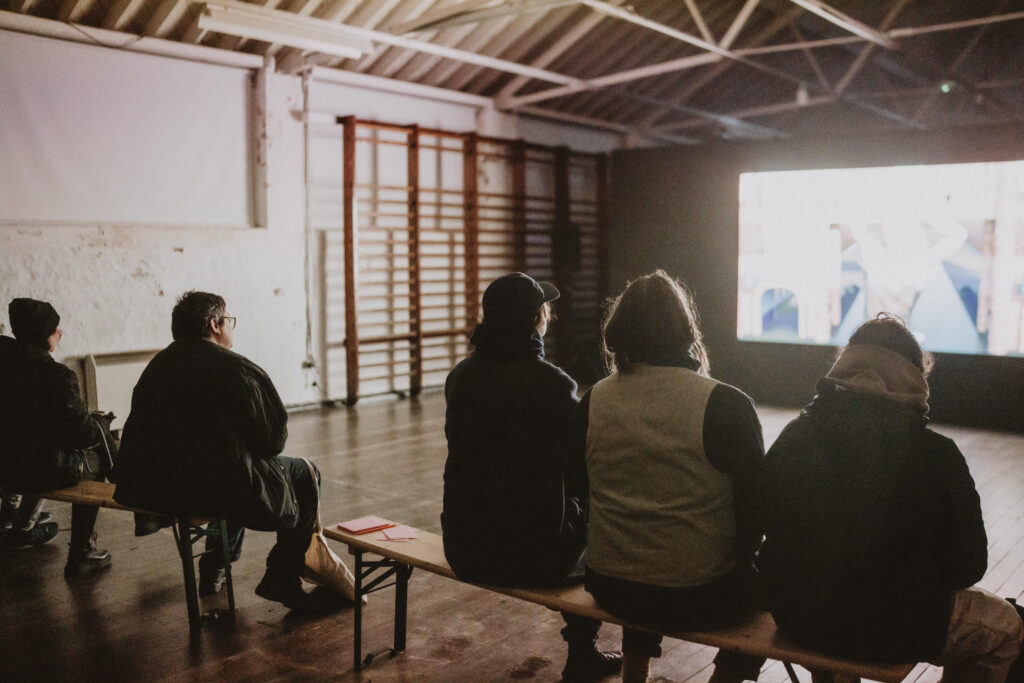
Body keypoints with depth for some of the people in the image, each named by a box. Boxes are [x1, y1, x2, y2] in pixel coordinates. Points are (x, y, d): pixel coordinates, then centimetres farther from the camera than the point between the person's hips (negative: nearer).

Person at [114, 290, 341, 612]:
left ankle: (214, 568, 39)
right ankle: (283, 581, 15)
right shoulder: (238, 369, -12)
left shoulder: (157, 366, 8)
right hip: (220, 492, -8)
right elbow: (273, 439, -9)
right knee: (303, 475, 14)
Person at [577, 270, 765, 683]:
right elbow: (755, 508, -10)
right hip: (700, 598, -3)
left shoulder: (592, 403, -6)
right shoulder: (726, 405, -17)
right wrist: (739, 557, 10)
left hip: (608, 589, 4)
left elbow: (579, 491, 5)